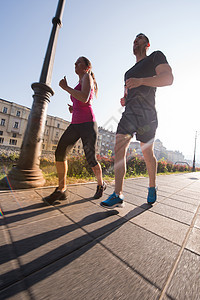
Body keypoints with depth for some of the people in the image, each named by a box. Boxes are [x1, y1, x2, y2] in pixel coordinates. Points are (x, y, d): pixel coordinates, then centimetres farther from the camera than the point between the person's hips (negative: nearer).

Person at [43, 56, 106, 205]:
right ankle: (61, 190, 2)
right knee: (60, 153, -8)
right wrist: (73, 108, 13)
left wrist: (66, 87, -6)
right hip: (75, 124, 8)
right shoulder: (79, 85, 29)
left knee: (91, 159, -4)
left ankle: (101, 184, 23)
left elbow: (84, 99, -16)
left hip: (87, 123, -8)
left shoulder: (87, 77, 5)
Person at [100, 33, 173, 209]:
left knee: (147, 153, -2)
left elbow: (168, 78, -4)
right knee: (119, 149, -13)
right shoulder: (129, 72, 32)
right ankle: (118, 196, -10)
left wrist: (141, 80, -16)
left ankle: (152, 188, 24)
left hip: (146, 113, -5)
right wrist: (124, 101, 11)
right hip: (129, 113, 5)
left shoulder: (156, 56, 14)